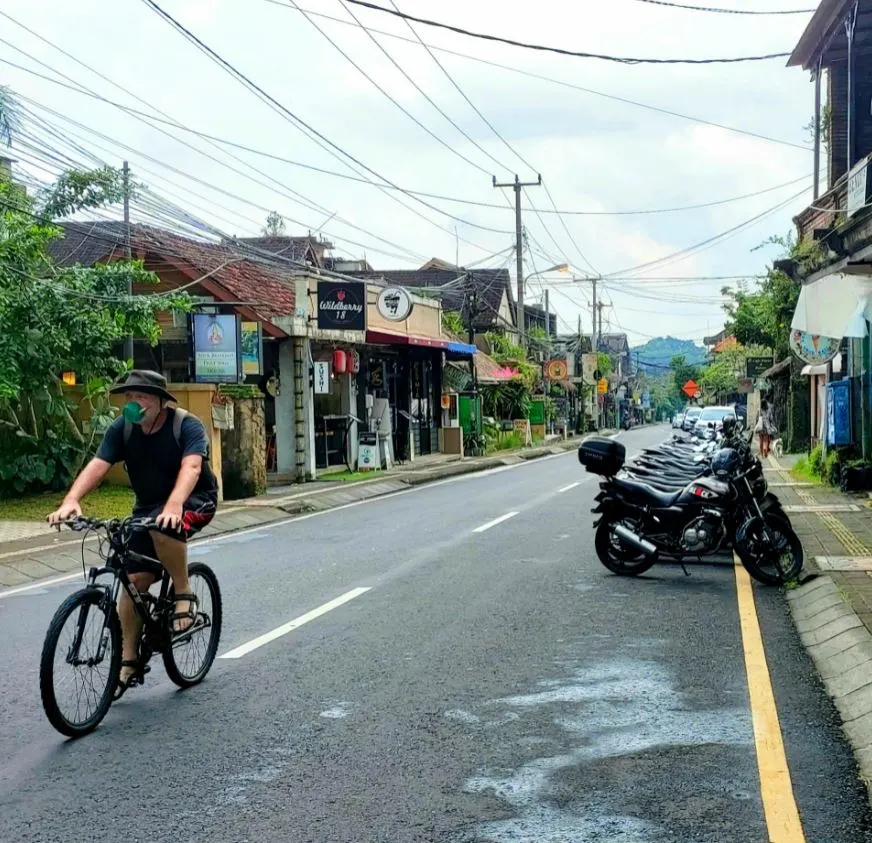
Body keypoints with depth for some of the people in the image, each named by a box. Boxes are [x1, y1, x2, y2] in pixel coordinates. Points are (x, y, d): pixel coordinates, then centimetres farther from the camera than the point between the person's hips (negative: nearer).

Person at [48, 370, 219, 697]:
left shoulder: (187, 425, -20)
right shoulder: (122, 428, -8)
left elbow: (191, 466, -36)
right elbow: (98, 464, -20)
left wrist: (173, 505, -55)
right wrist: (71, 500, -38)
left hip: (194, 500, -5)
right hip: (147, 507, 5)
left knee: (164, 528, -37)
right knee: (135, 578, -5)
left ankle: (184, 594, -15)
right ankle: (128, 660, 6)